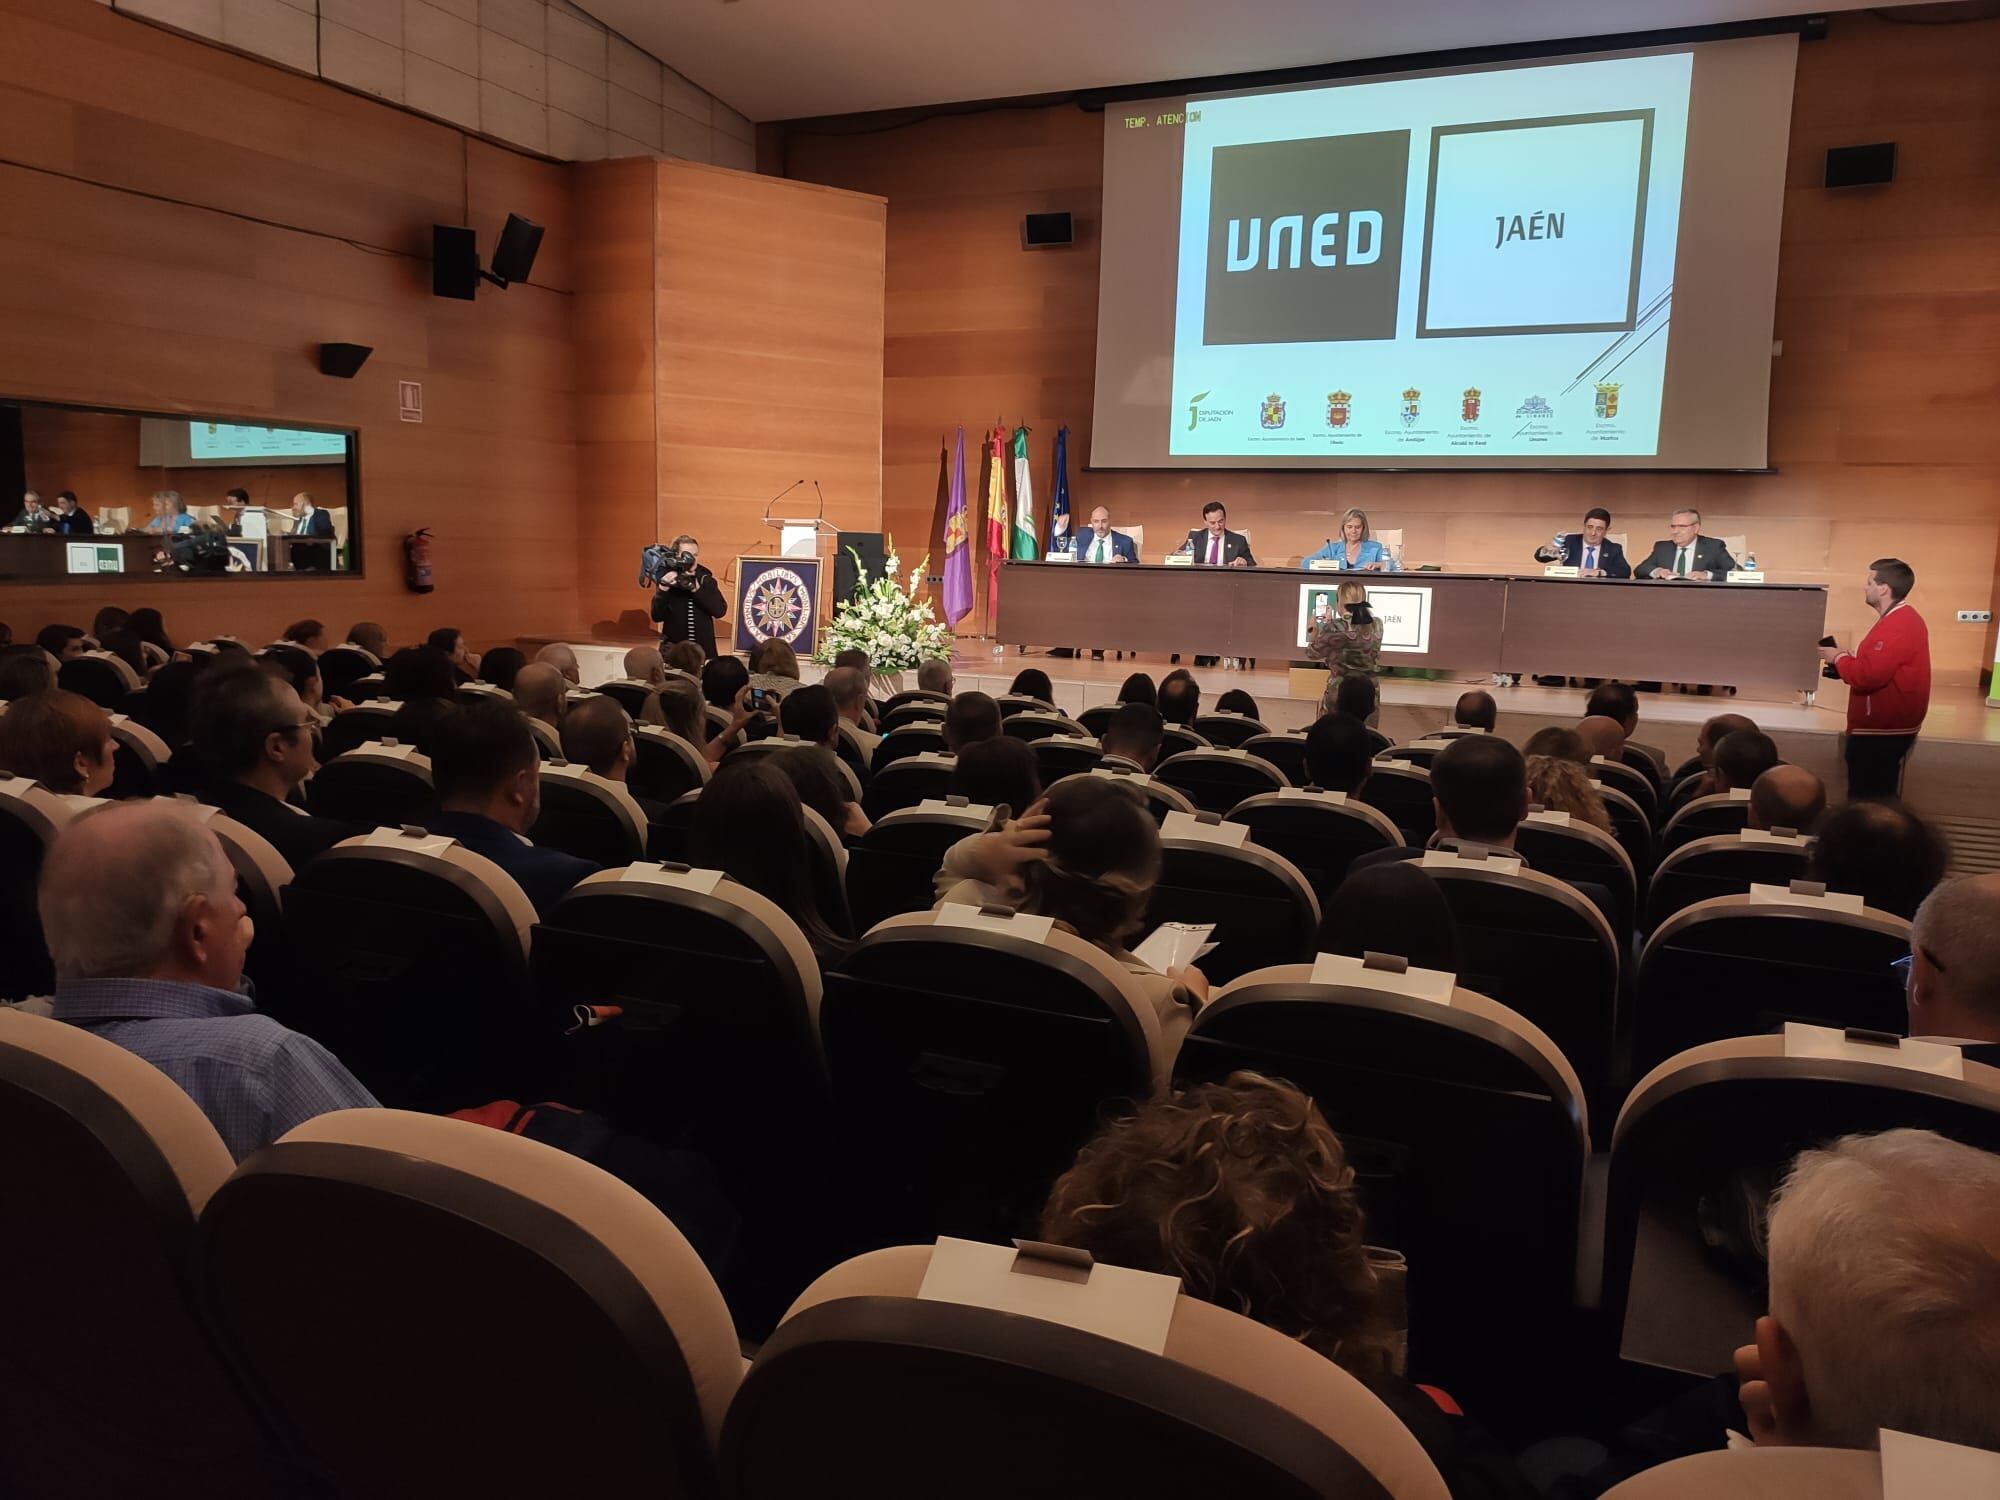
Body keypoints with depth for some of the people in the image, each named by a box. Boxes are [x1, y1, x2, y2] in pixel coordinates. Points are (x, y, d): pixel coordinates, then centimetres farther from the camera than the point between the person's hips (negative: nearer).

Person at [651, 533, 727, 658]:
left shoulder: (705, 579, 4)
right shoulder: (667, 581, -1)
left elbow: (720, 610, -7)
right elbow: (657, 616, -8)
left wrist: (697, 589, -16)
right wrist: (663, 589, -21)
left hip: (703, 649, 2)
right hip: (673, 650, -1)